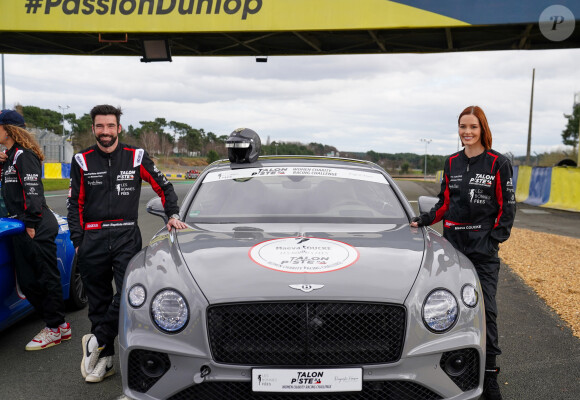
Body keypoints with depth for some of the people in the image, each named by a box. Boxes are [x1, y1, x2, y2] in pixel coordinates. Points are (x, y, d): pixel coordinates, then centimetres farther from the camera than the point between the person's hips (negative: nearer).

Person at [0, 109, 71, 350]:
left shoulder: (24, 155, -11)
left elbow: (33, 191, -18)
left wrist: (31, 224, -20)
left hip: (38, 227, -10)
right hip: (21, 227, 10)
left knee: (47, 278, 0)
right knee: (27, 281, 11)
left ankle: (54, 329, 10)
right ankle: (59, 324, 20)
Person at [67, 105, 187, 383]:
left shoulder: (136, 157, 4)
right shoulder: (82, 161, 7)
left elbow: (164, 187, 12)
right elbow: (74, 204, 9)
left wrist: (173, 215, 0)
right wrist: (77, 240, 2)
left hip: (127, 236, -1)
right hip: (92, 239, 1)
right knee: (99, 301, 7)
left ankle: (96, 341, 3)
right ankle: (105, 359, 16)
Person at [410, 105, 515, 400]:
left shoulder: (498, 163, 0)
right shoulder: (451, 163, 10)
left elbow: (507, 206, 1)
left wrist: (496, 238, -8)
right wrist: (423, 221, 2)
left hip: (484, 248, -3)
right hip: (453, 243, 4)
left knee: (485, 309, -3)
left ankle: (489, 374, 8)